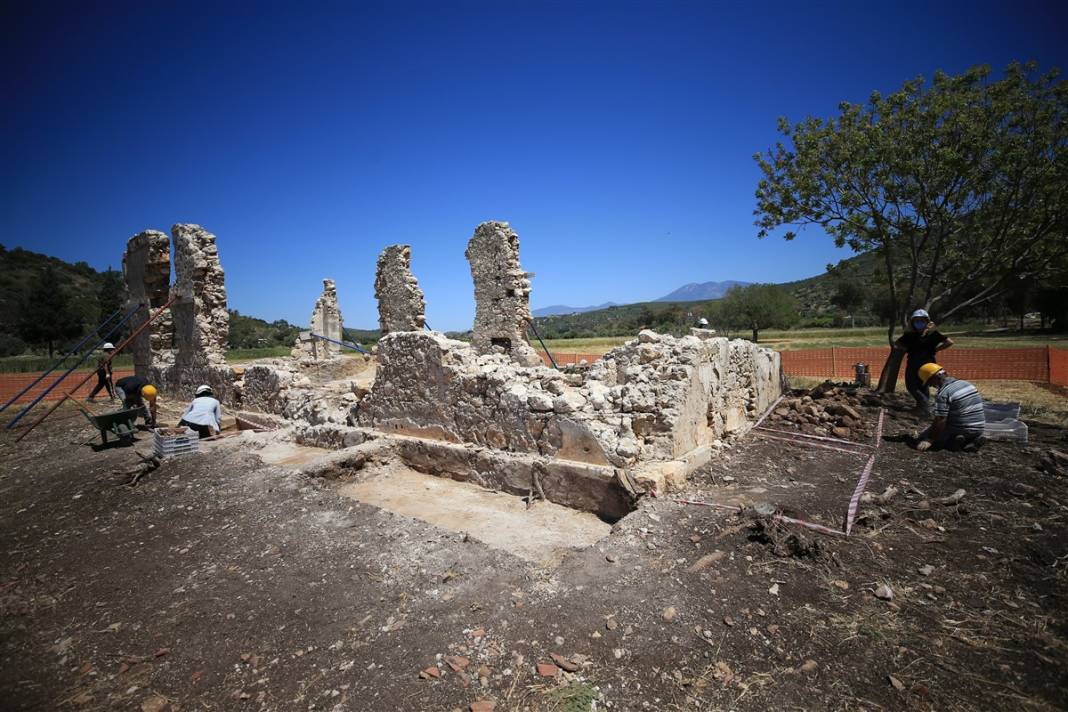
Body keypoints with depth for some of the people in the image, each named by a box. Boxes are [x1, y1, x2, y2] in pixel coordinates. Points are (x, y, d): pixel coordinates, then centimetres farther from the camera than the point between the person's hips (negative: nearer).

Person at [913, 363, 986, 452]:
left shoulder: (943, 393, -19)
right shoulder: (967, 384, 6)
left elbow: (940, 421, -22)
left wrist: (930, 440, -15)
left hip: (958, 432, -7)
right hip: (978, 430, 7)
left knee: (923, 436, 9)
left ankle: (953, 442, -8)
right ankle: (972, 439, 10)